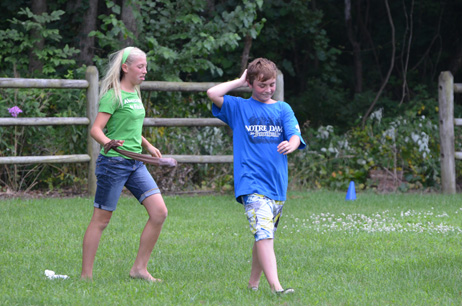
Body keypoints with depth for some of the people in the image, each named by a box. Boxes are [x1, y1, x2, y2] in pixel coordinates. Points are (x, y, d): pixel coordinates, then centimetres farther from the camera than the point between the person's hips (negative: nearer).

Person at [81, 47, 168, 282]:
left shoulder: (135, 93, 15)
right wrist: (108, 142, -35)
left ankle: (139, 268, 5)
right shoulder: (114, 95, -11)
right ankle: (86, 275, 6)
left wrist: (147, 146, 30)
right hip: (113, 163, -8)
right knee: (101, 220, -2)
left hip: (135, 163, 8)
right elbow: (95, 129, -17)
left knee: (159, 212, -3)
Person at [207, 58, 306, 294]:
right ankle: (275, 286, -30)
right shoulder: (239, 107, 7)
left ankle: (253, 282, 29)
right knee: (263, 232, -19)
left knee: (264, 234, 14)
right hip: (251, 183, -4)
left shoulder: (283, 109, 13)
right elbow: (212, 93, -7)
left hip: (277, 184, 4)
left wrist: (291, 144, -26)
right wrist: (240, 81, 5)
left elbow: (295, 136, -2)